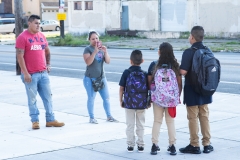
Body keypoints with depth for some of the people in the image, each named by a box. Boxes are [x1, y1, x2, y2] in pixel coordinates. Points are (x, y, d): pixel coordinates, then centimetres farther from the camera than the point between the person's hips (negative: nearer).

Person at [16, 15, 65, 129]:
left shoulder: (41, 36, 11)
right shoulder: (23, 37, -8)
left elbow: (47, 51, 25)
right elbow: (20, 56, -12)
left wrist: (48, 64, 14)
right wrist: (25, 73, -16)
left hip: (43, 73, 6)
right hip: (31, 75, -6)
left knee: (48, 97, 8)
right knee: (32, 99, 1)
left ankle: (50, 120, 15)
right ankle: (35, 121, 11)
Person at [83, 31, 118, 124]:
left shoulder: (101, 48, 6)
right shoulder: (88, 49, -8)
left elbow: (108, 61, 0)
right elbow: (88, 62, -23)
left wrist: (105, 52, -16)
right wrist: (95, 51, -32)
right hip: (90, 78, -5)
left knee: (106, 97, 8)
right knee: (91, 98, -2)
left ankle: (109, 116, 19)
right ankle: (92, 118, 8)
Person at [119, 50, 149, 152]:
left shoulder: (126, 73, -8)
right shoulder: (144, 74, -6)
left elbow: (121, 88, -6)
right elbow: (148, 89, -3)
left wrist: (121, 100, 5)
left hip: (129, 102, -1)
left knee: (130, 125, 9)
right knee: (140, 125, 12)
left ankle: (130, 145, 11)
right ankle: (140, 145, 15)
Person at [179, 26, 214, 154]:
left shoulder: (189, 52, -18)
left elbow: (183, 71, -23)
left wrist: (177, 68, -2)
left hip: (192, 91, -6)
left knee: (193, 118, 3)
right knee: (204, 116, 13)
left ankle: (194, 145, 9)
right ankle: (207, 144, 17)